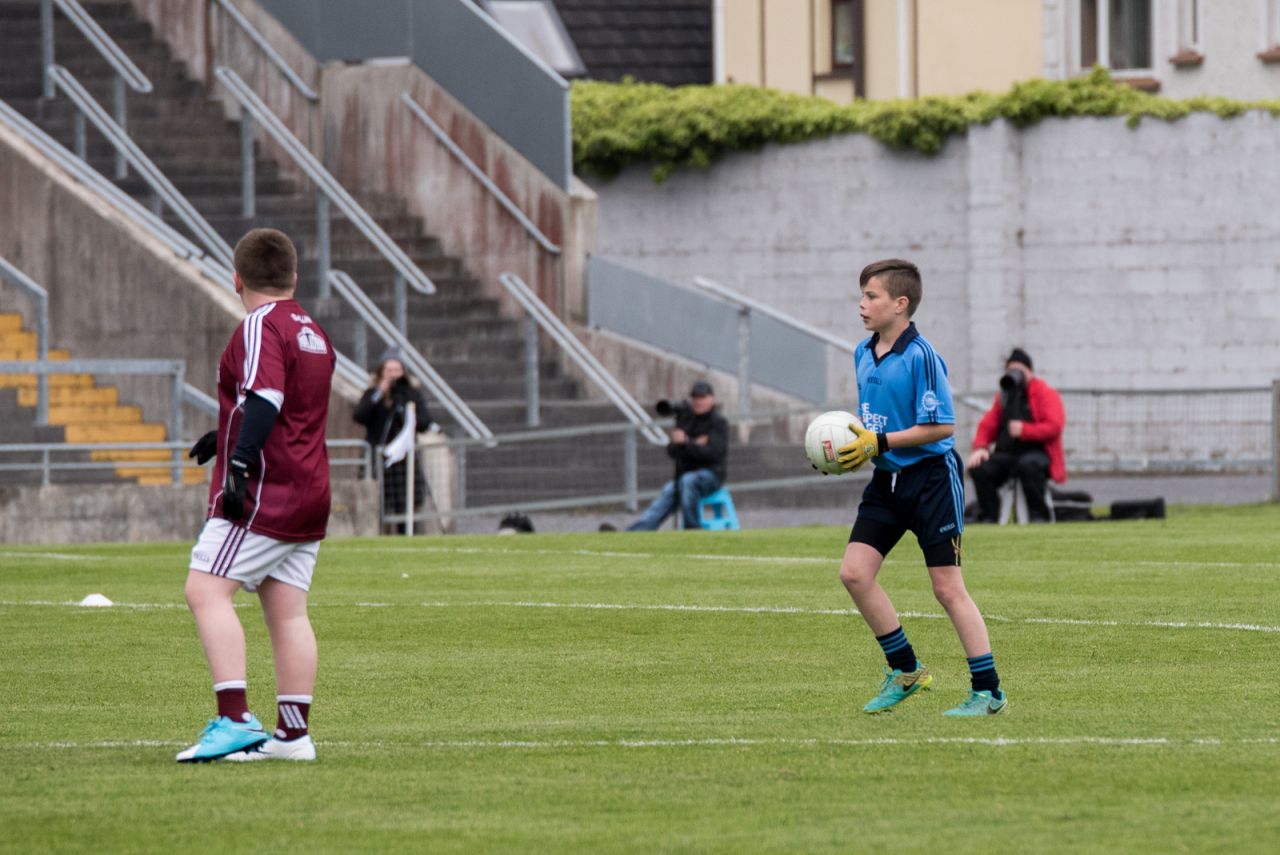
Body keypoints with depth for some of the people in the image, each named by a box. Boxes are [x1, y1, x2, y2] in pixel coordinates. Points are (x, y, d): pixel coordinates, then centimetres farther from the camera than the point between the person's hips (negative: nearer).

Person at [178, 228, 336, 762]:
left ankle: (233, 720, -25)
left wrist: (240, 464, -30)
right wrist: (228, 439, 41)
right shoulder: (312, 333, 18)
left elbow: (264, 400, -24)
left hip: (264, 493, -9)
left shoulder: (260, 327, -9)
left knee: (206, 591, -14)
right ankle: (292, 733, 5)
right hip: (309, 495, 9)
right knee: (287, 612, 8)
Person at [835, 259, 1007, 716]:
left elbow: (941, 425, -19)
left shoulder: (920, 356, -17)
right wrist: (852, 445, 4)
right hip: (886, 480, 8)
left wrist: (879, 443, -20)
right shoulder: (863, 354, 9)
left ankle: (988, 690, 2)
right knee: (854, 571, -3)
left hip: (931, 477, -8)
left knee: (947, 587, -6)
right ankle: (905, 670, 11)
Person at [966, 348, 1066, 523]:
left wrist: (1024, 430, -24)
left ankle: (1038, 515, -29)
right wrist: (980, 448, -4)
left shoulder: (1046, 394, 1)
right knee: (979, 468, -23)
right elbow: (987, 425, 16)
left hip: (1037, 452, -5)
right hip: (1006, 454, 5)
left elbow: (1054, 427, -11)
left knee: (1028, 466, -41)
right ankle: (987, 518, -14)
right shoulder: (1003, 397, 19)